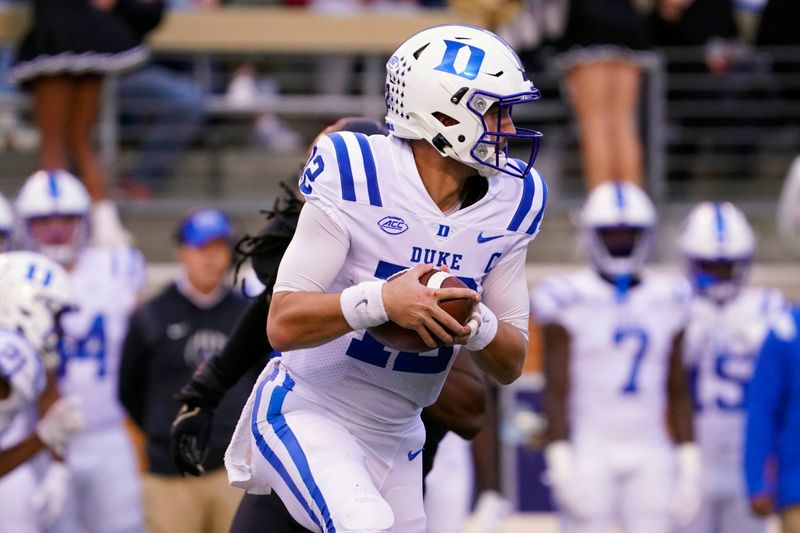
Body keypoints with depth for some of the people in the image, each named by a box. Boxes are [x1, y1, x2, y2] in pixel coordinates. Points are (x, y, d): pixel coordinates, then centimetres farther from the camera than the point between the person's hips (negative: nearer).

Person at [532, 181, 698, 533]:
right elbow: (556, 392, -5)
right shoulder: (570, 301, -3)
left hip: (650, 452, 4)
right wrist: (561, 462, -13)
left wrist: (689, 465, 6)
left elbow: (678, 392, 11)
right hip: (590, 448, -4)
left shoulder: (668, 302, 8)